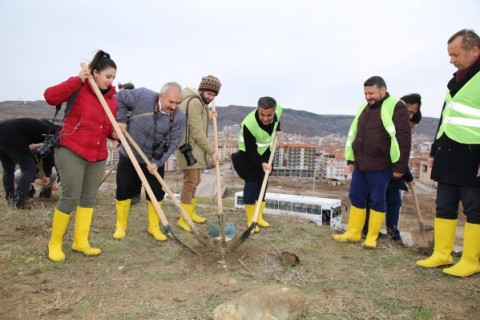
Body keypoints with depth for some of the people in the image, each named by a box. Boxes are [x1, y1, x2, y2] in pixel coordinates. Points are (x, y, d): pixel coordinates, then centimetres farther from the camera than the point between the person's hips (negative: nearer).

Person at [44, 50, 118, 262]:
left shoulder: (111, 98, 10)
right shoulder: (79, 89, -7)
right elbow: (50, 96, -22)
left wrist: (115, 133, -4)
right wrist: (77, 80, -24)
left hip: (98, 156, 7)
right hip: (71, 152, -6)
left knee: (89, 198, 10)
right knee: (70, 197, -4)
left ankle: (81, 241, 22)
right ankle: (55, 243, 15)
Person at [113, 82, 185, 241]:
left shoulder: (179, 117, -16)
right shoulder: (142, 96, -22)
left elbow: (172, 143, -14)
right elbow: (119, 98, -7)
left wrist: (156, 162, -21)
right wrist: (121, 120, -14)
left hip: (155, 161, 1)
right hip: (129, 156, -1)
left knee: (156, 193, 5)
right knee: (124, 190, 6)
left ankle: (154, 227, 22)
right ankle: (121, 226, 23)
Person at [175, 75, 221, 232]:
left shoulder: (199, 102, 17)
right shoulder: (194, 102, -17)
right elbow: (197, 132, -20)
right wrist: (212, 150, -14)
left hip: (195, 148, 11)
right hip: (189, 149, -11)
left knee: (194, 181, 17)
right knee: (190, 182, -8)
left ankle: (190, 213, 30)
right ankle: (184, 220, -1)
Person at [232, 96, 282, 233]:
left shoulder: (278, 109, -22)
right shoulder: (249, 124, -38)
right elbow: (250, 150, -29)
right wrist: (261, 164, -38)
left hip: (265, 152, 6)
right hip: (248, 154, -6)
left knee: (263, 183, 10)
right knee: (251, 183, -8)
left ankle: (259, 217, 22)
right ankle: (251, 220, 4)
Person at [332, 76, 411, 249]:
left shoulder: (396, 107, -8)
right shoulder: (365, 108, 15)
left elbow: (403, 138, -13)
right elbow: (354, 134, 20)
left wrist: (399, 166, -15)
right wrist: (351, 159, 19)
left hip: (380, 166, -7)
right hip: (360, 164, 7)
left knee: (377, 201, 2)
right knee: (356, 198, 10)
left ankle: (372, 237, 14)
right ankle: (353, 233, 22)